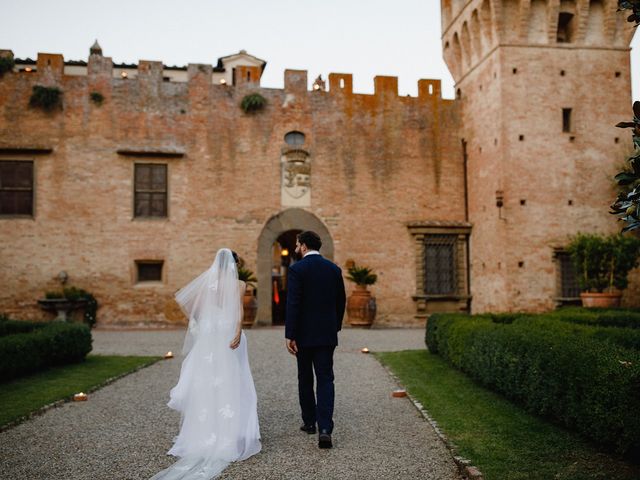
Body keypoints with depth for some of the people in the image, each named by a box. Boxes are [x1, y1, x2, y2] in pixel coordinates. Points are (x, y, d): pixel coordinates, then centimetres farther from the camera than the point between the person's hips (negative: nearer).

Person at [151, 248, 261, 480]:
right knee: (230, 384, 4)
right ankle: (230, 433, 6)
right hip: (229, 333, -2)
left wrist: (193, 320, 12)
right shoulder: (239, 284, -2)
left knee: (205, 384, 8)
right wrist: (239, 332, -28)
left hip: (207, 336, 3)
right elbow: (239, 307, -18)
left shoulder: (206, 279, 6)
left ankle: (204, 432, 13)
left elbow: (180, 299, 4)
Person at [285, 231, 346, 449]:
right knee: (325, 380, 1)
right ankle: (325, 428, -11)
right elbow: (341, 302, 10)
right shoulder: (334, 269, 5)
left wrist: (290, 335, -12)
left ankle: (309, 422, 26)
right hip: (327, 334, 3)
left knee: (305, 379, 14)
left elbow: (293, 304, -15)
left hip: (304, 334, -3)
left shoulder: (297, 269, -10)